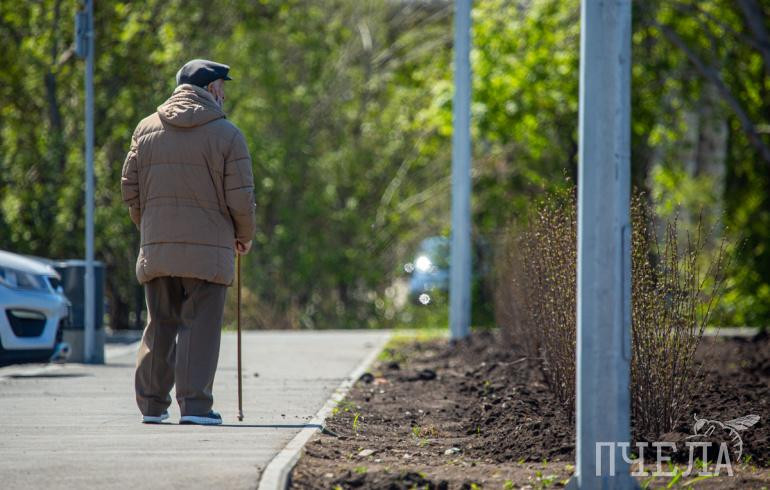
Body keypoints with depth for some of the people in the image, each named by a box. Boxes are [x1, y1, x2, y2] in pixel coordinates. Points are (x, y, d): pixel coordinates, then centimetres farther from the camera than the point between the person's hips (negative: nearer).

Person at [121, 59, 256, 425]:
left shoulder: (146, 130, 8)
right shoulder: (226, 134, -4)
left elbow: (130, 188, 8)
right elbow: (241, 198, -5)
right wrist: (245, 236, 12)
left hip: (157, 248, 4)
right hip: (207, 249, -4)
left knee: (159, 326, 13)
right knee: (200, 326, -1)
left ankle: (151, 404, 14)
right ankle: (194, 405, -7)